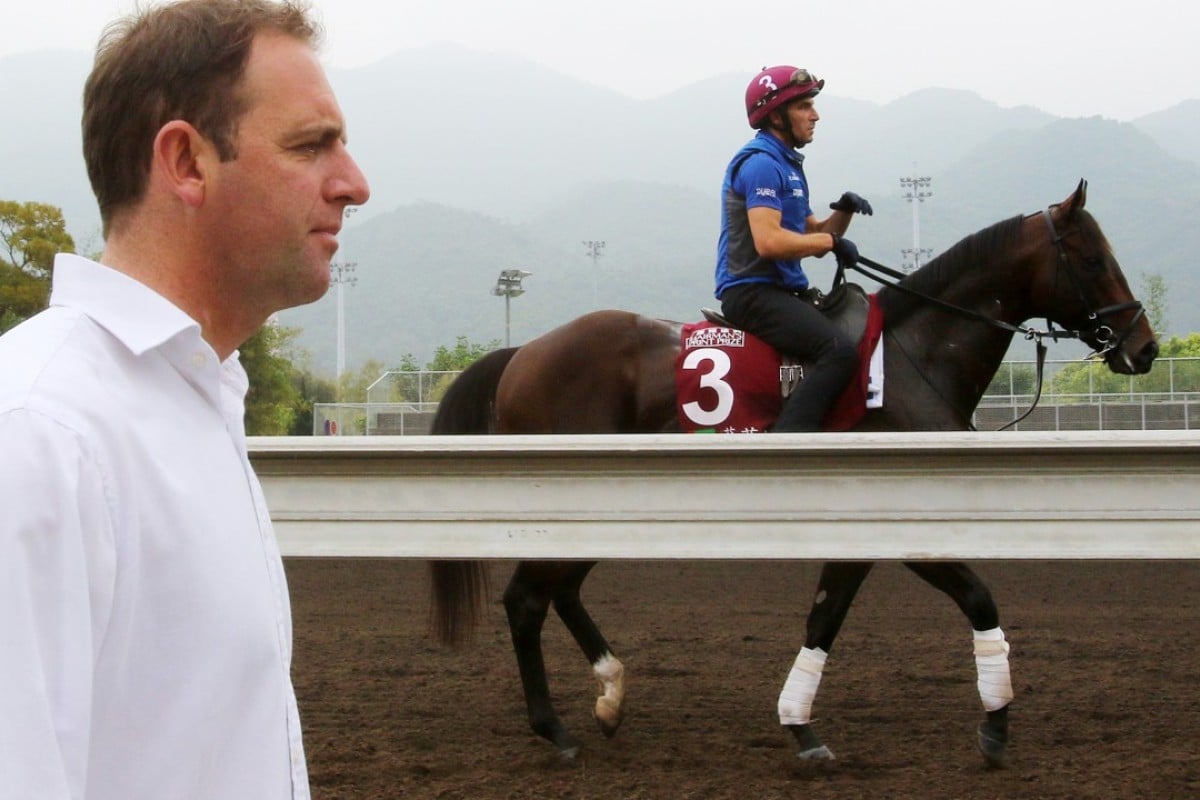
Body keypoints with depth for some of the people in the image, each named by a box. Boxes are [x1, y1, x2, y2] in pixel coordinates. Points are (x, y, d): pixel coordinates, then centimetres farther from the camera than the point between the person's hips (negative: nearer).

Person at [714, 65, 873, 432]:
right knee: (840, 351, -28)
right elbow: (769, 242, -24)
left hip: (783, 291, 11)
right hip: (754, 292, -11)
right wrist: (831, 241, -13)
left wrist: (842, 213, 3)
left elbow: (813, 235, 22)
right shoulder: (761, 164, -12)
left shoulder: (788, 164, 20)